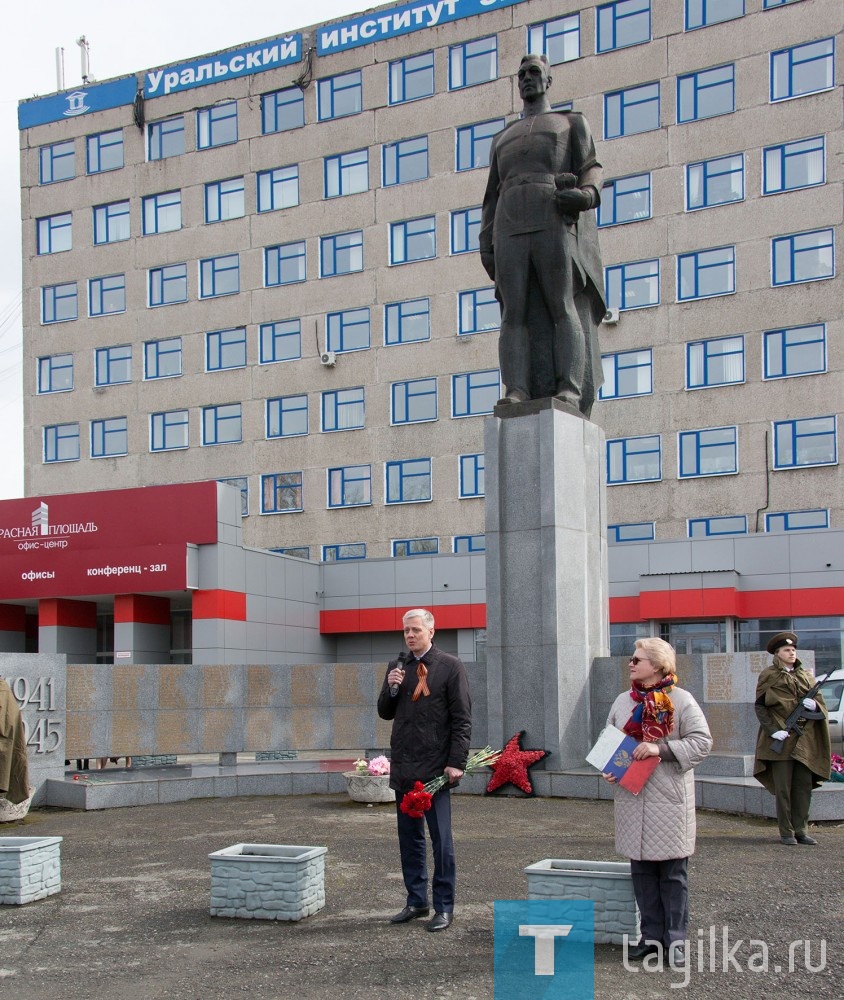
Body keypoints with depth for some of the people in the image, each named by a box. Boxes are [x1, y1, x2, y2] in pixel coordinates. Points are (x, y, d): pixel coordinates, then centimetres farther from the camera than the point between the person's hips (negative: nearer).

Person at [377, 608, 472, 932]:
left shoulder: (450, 666, -3)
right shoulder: (397, 667, 12)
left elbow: (462, 719, -6)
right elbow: (385, 712, 17)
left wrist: (456, 762, -13)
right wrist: (391, 689, -3)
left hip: (435, 768, -5)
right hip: (403, 766, 5)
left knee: (441, 840, -1)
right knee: (409, 838, 11)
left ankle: (444, 907, 6)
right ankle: (416, 901, 21)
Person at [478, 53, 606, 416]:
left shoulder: (573, 122, 23)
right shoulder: (502, 138, 32)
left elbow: (592, 168, 8)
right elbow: (491, 196, 24)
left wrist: (587, 193, -16)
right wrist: (485, 246, 9)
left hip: (556, 223, -3)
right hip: (510, 229, 3)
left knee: (564, 307, -15)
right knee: (516, 312, -12)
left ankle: (571, 390, -24)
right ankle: (516, 391, -22)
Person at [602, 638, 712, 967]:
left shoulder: (680, 700, -3)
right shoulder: (623, 701, 12)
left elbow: (702, 741, -8)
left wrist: (660, 748, -18)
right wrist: (608, 769, 1)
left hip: (669, 800, -5)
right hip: (631, 798, 5)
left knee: (673, 872, 1)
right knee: (641, 871, 8)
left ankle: (676, 940, 9)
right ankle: (652, 937, 17)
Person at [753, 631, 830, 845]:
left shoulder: (805, 676, 15)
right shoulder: (769, 676, 0)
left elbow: (820, 702, 17)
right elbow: (760, 707, -3)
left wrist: (814, 705, -7)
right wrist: (773, 730, -14)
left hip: (805, 740, 5)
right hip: (781, 739, -5)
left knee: (804, 786, 5)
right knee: (783, 788, -2)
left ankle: (801, 830, 13)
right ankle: (786, 832, 4)